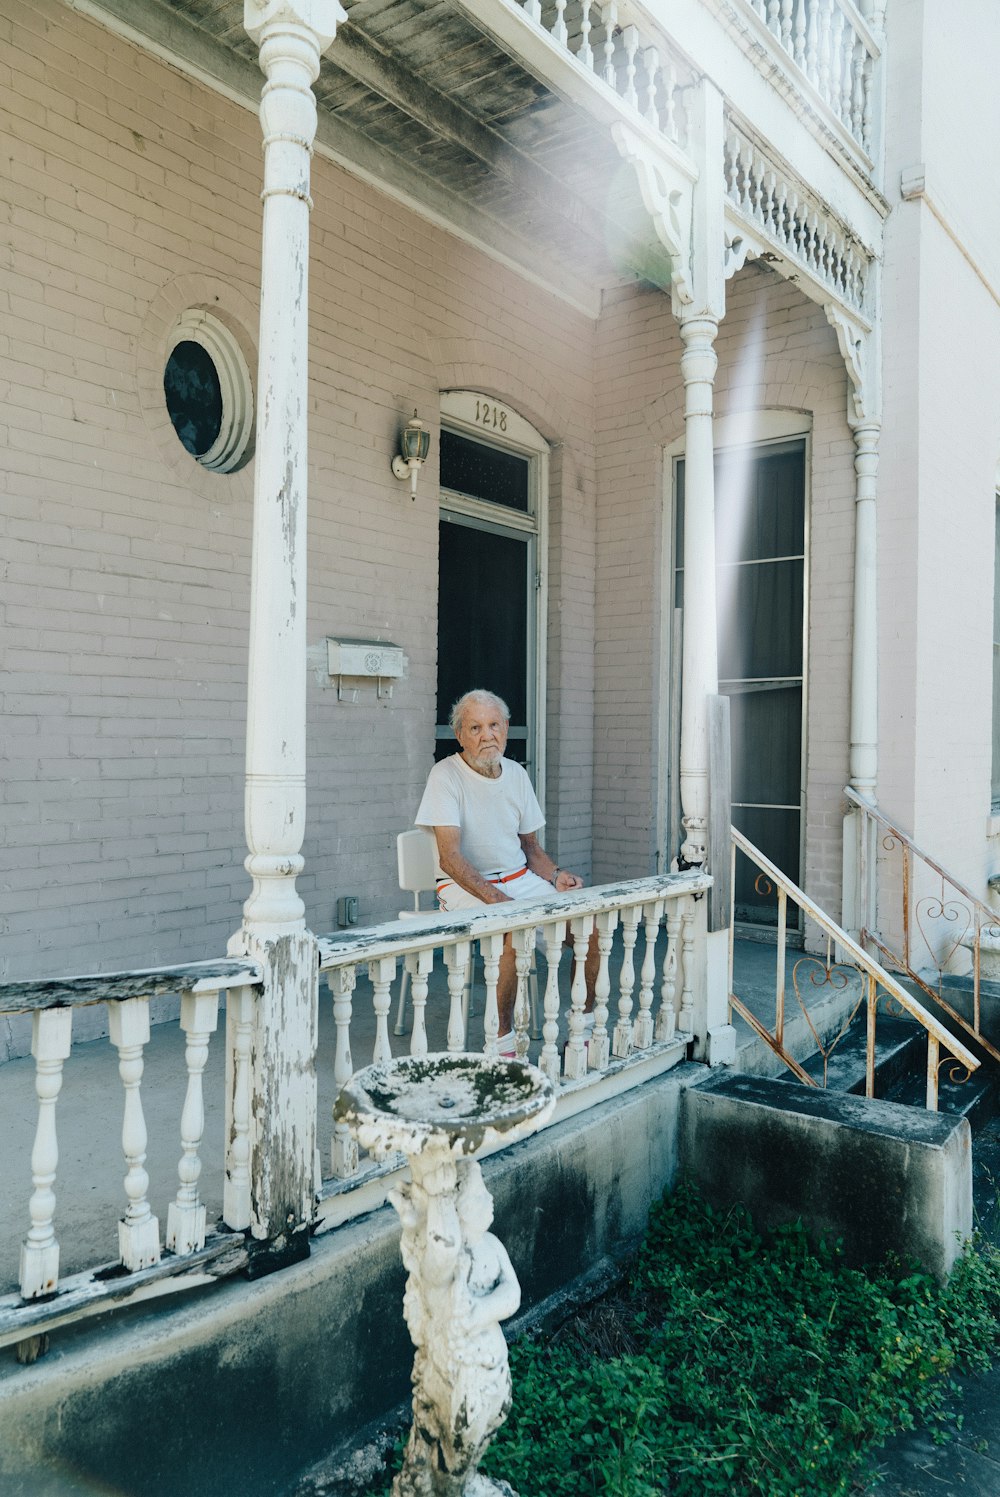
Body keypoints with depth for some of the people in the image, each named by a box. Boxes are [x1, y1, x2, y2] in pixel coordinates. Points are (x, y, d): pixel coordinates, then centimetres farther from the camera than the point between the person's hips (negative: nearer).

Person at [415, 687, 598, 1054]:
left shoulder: (516, 774, 9)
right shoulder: (446, 775, -11)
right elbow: (450, 857, -19)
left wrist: (556, 875, -4)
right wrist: (496, 899, -30)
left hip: (520, 879, 6)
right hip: (465, 886, -6)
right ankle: (503, 1038, -17)